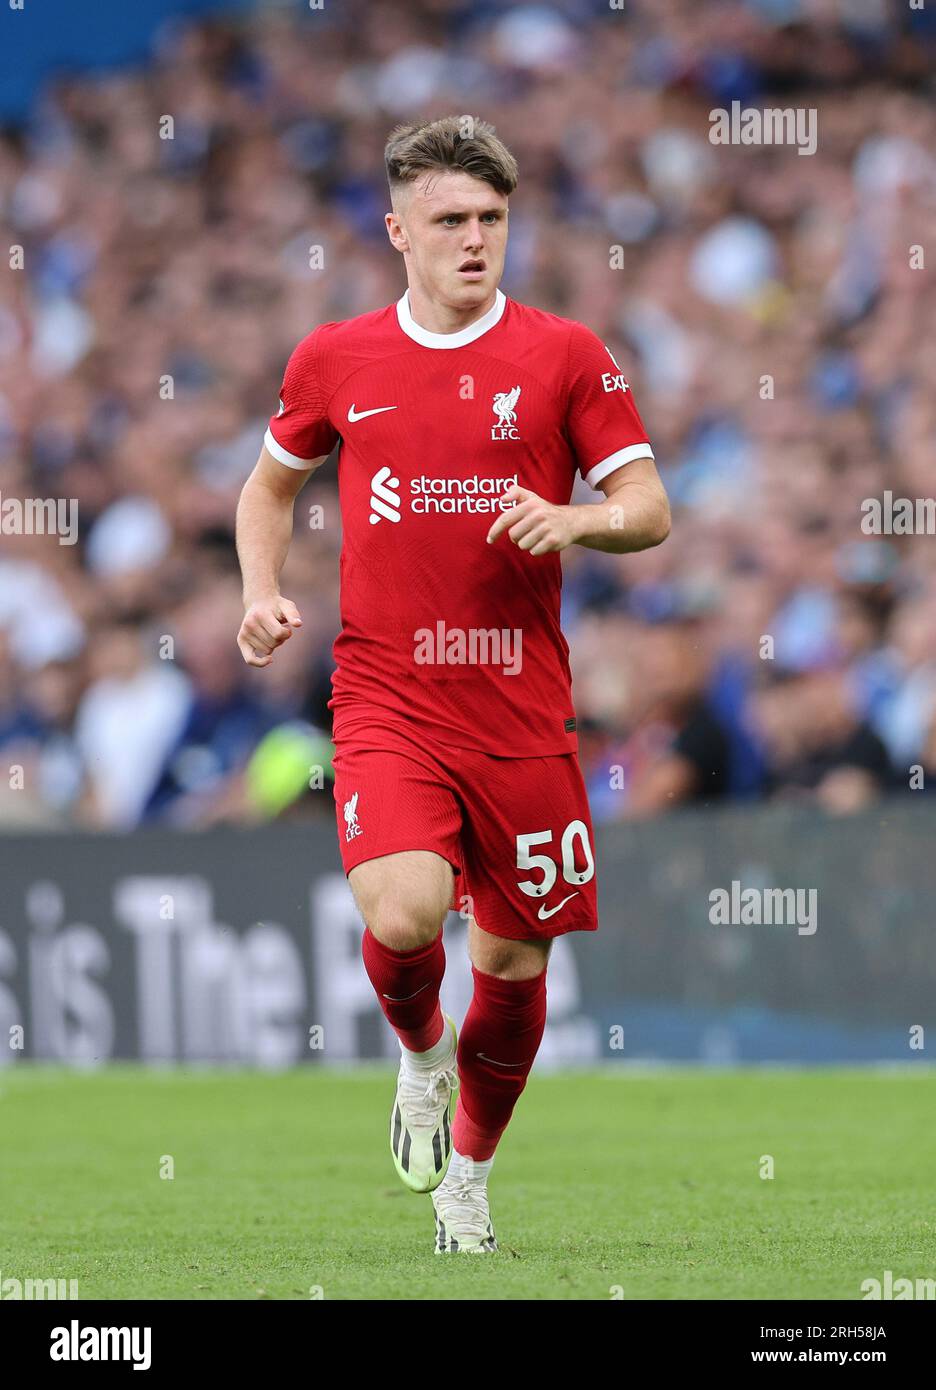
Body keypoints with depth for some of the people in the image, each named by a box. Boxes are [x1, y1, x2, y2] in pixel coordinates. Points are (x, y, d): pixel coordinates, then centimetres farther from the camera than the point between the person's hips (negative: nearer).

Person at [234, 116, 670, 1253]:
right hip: (385, 701, -1)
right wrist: (263, 594, 5)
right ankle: (421, 1059, 10)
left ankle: (468, 1172, 32)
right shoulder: (335, 360, 6)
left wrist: (577, 519, -20)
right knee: (402, 915, -25)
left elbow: (649, 508, 1)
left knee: (515, 959, 6)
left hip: (522, 710, 1)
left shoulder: (564, 356, 1)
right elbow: (270, 485, 22)